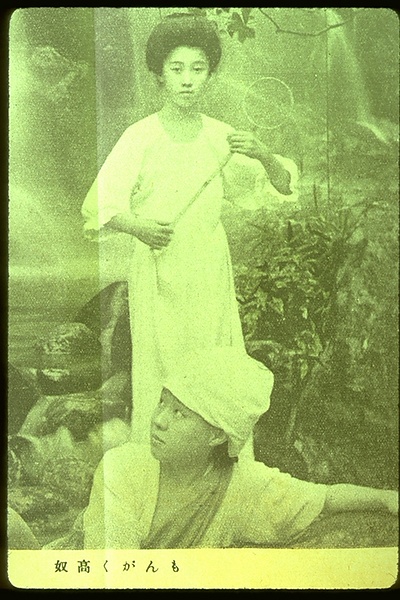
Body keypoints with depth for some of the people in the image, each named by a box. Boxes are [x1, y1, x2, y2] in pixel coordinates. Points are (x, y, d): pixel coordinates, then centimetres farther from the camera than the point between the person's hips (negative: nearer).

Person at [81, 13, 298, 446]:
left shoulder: (221, 137, 5)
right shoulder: (139, 138, -6)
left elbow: (283, 187, 9)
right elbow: (102, 205, -12)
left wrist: (262, 155, -11)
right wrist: (135, 225, -32)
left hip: (210, 273, 3)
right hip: (157, 272, -3)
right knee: (161, 376, 1)